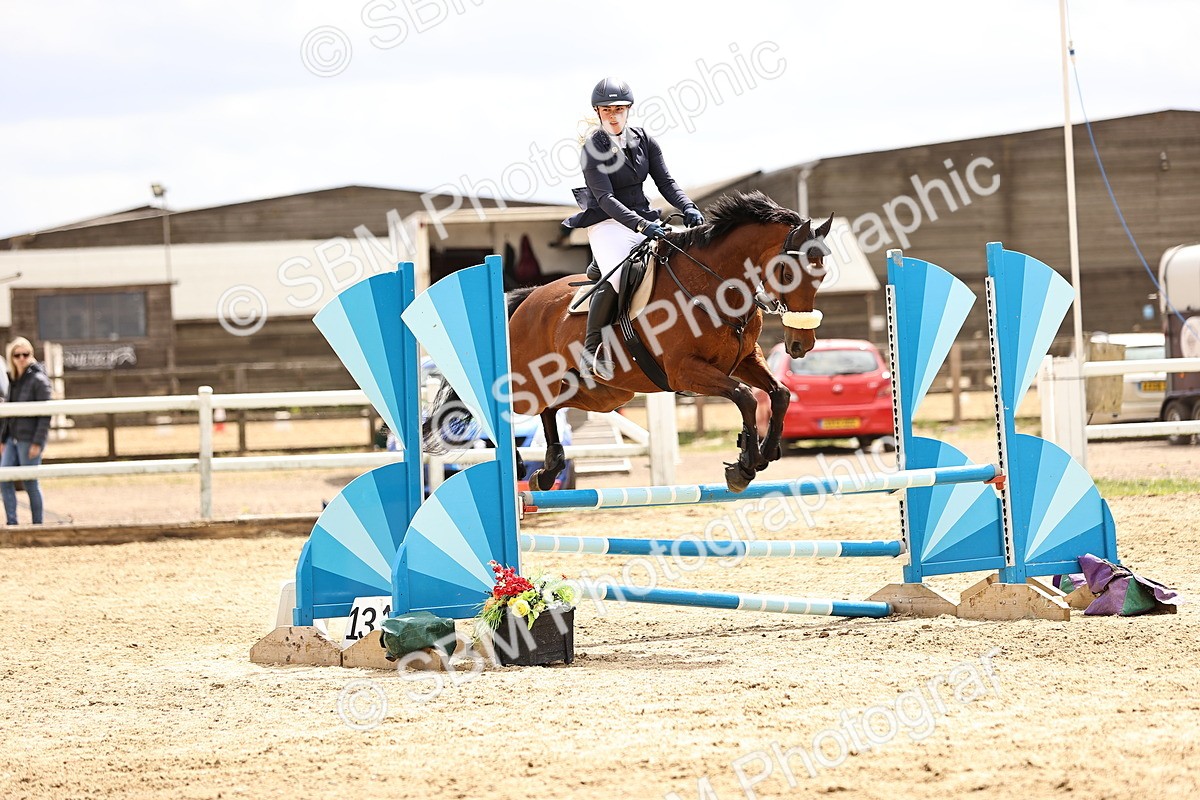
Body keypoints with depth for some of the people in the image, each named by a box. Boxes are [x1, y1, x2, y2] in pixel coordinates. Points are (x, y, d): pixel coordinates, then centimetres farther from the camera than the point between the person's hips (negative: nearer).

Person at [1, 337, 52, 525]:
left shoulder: (38, 380, -10)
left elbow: (45, 415, -13)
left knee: (31, 483, -1)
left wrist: (37, 443, -17)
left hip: (29, 439, -7)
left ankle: (38, 524, 9)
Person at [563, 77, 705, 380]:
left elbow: (665, 182, 5)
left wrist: (688, 208, -15)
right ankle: (590, 351, -23)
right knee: (617, 275, -32)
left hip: (644, 219, 6)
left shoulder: (644, 142, 8)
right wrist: (641, 225, -30)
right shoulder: (592, 149, -9)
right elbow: (605, 198, -18)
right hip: (607, 225, -6)